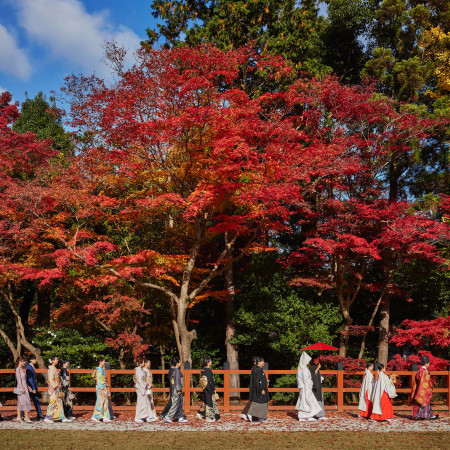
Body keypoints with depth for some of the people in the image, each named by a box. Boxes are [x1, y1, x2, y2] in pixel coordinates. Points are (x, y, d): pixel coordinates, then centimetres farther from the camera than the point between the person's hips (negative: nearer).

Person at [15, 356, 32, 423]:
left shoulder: (21, 369, 16)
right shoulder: (18, 369, -9)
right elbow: (18, 379, -15)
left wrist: (28, 387, 20)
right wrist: (21, 387, -21)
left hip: (24, 387, 9)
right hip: (21, 387, -9)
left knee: (20, 402, 8)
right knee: (24, 401, -11)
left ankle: (19, 417, 10)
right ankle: (27, 417, -12)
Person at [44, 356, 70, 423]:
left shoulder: (54, 368, 15)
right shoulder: (51, 368, -13)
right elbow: (51, 379, -20)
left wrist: (59, 385, 11)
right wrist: (56, 386, -18)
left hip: (57, 388, 9)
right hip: (53, 388, -9)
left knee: (59, 402, 8)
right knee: (53, 402, -7)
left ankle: (63, 418, 10)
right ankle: (47, 418, 0)